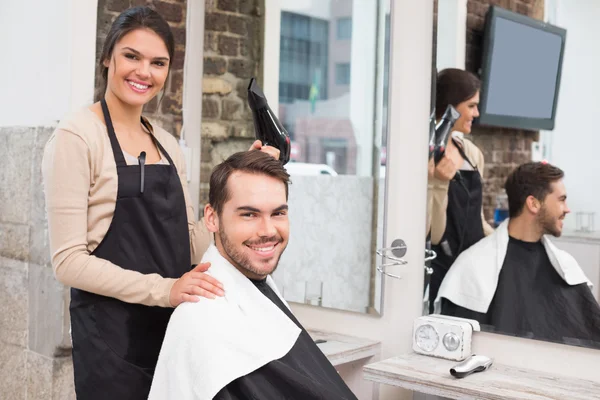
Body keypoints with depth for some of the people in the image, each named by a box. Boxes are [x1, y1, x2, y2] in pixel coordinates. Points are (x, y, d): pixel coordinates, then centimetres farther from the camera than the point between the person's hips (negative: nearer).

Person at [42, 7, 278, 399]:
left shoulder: (168, 144, 10)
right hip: (113, 333, -6)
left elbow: (192, 246, 9)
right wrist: (163, 289, -23)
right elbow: (69, 260, -15)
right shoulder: (77, 136, -9)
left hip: (175, 325, 6)